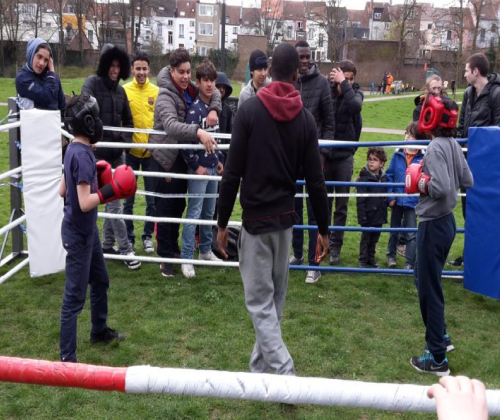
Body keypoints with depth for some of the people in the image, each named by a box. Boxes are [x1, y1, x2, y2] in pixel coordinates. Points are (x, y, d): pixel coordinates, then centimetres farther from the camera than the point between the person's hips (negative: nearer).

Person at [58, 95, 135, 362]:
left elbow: (63, 190, 12)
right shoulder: (82, 154, -24)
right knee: (75, 296, -2)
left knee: (100, 281, 25)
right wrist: (111, 190, -19)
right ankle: (67, 357, 8)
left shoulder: (74, 150, 5)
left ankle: (99, 331, 44)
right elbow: (85, 203, -28)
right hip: (78, 234, -10)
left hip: (87, 231, 10)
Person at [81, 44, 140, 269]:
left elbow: (128, 120, 20)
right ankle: (126, 249, 0)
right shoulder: (92, 83, -8)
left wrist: (126, 140, 4)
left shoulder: (120, 90, 11)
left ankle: (107, 245, 25)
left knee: (111, 201, 13)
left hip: (116, 152, 6)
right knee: (113, 202, -6)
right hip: (98, 153, -6)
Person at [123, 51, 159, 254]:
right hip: (131, 151, -1)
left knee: (152, 199, 9)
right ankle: (128, 237, 22)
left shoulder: (157, 91, -1)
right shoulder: (124, 90, -4)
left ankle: (148, 235, 25)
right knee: (128, 199, 8)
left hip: (152, 151, 1)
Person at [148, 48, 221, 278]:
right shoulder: (166, 96, -20)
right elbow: (171, 125, -38)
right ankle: (166, 257, 8)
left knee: (179, 206, 18)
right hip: (165, 158, -8)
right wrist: (198, 132, -54)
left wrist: (213, 109, -5)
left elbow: (214, 92, 18)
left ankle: (174, 248, 35)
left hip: (183, 156, 8)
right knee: (165, 208, -1)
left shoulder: (190, 89, 3)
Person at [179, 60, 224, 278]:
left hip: (213, 166, 7)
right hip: (198, 168, -7)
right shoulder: (194, 108, -15)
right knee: (194, 213, -5)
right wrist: (196, 166, -15)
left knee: (209, 211, 15)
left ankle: (206, 251, 28)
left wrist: (220, 159, 14)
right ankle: (186, 258, 1)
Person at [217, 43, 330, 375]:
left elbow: (232, 174, -11)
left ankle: (285, 373, -10)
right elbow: (315, 181, 0)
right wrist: (323, 229, 9)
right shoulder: (305, 118, 1)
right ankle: (262, 367, 27)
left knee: (260, 301, 0)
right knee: (275, 297, 16)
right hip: (286, 217, 4)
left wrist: (222, 223, -3)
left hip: (256, 219, -4)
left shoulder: (249, 111, -8)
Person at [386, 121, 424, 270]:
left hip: (412, 201, -3)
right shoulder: (398, 155, -5)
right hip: (397, 200, 3)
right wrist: (390, 196, -7)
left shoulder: (423, 158, -12)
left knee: (411, 234, 5)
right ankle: (391, 256, 37)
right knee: (394, 230, 20)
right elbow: (389, 175, -2)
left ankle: (410, 263, 14)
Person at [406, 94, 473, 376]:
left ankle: (438, 359, 8)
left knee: (430, 289, 0)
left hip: (434, 225, -9)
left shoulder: (436, 148, -20)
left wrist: (421, 183, -12)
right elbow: (467, 181, 12)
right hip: (446, 221, 9)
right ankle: (440, 334, 37)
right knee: (425, 278, 24)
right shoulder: (454, 145, 6)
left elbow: (441, 189, -29)